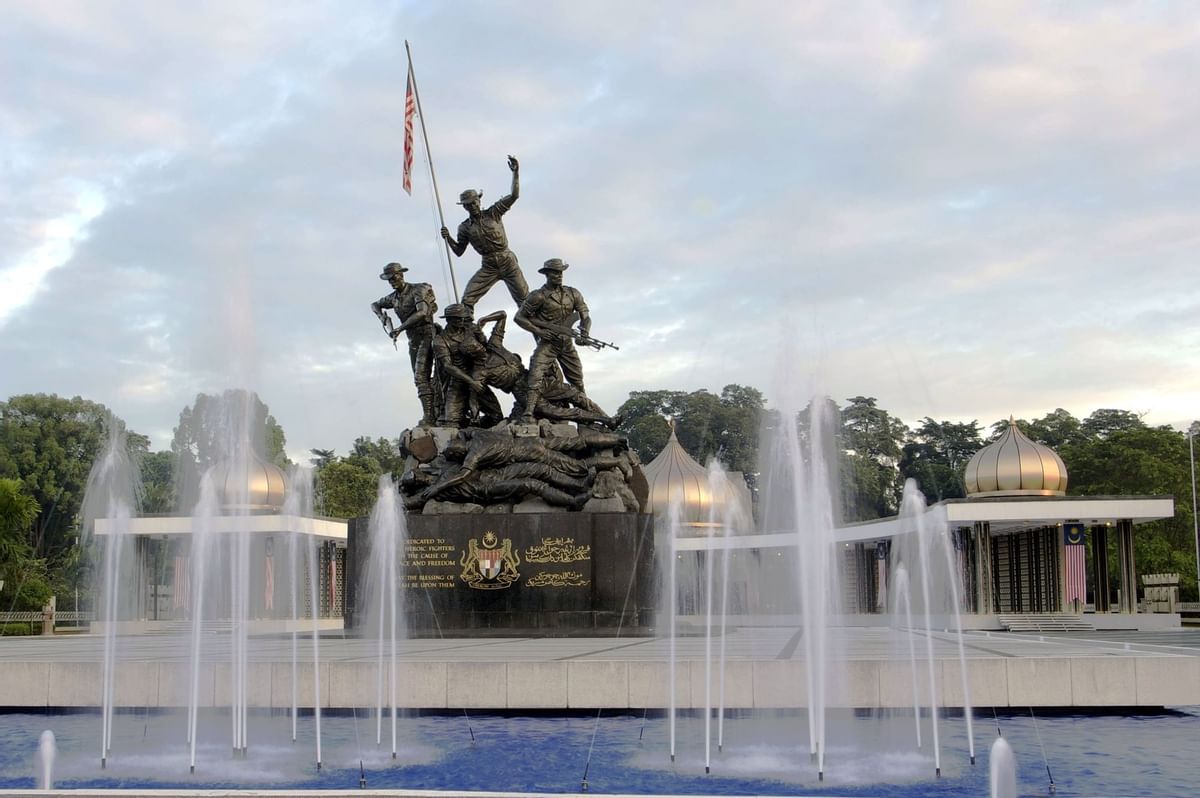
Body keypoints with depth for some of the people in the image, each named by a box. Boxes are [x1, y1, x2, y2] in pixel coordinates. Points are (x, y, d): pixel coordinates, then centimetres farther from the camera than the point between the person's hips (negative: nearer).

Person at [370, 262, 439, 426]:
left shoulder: (417, 290, -12)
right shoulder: (394, 297, 11)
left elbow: (422, 312, -27)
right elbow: (374, 305, 27)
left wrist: (400, 328, -26)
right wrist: (381, 316, 4)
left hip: (426, 335, -8)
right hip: (413, 340, 8)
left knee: (421, 376, -19)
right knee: (420, 378, 5)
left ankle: (429, 416, -23)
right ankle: (430, 415, 7)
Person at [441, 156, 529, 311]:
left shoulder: (493, 213, -2)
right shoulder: (465, 227, 3)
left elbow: (514, 196, -7)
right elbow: (459, 251, 7)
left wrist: (516, 173, -17)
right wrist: (448, 239, -10)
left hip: (508, 262, -1)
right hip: (488, 267, 1)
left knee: (525, 300, 0)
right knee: (467, 299, -10)